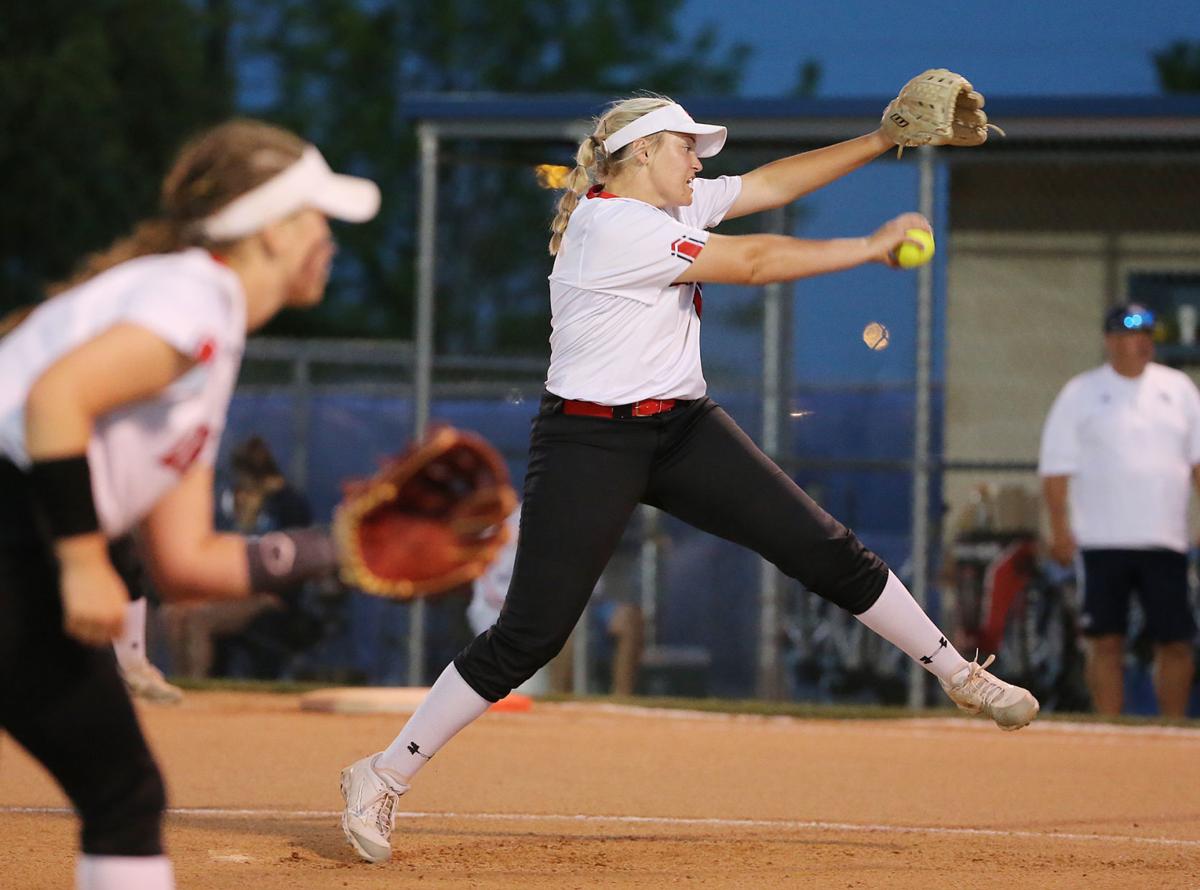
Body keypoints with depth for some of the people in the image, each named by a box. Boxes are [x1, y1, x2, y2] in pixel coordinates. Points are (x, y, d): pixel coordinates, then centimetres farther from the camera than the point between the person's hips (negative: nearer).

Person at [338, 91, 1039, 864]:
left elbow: (774, 185, 14)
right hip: (591, 444, -8)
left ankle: (961, 676, 13)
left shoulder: (672, 206, 9)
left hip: (682, 429, 8)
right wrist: (873, 248, -8)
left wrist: (883, 141, 5)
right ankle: (384, 777, -1)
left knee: (824, 549, 0)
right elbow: (754, 263, -16)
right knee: (532, 633, -11)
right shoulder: (614, 226, -18)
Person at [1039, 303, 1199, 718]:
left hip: (1165, 539, 2)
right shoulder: (1081, 393, 3)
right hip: (1102, 540, -2)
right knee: (1106, 641, -1)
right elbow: (1056, 466, 0)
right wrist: (1060, 528, -10)